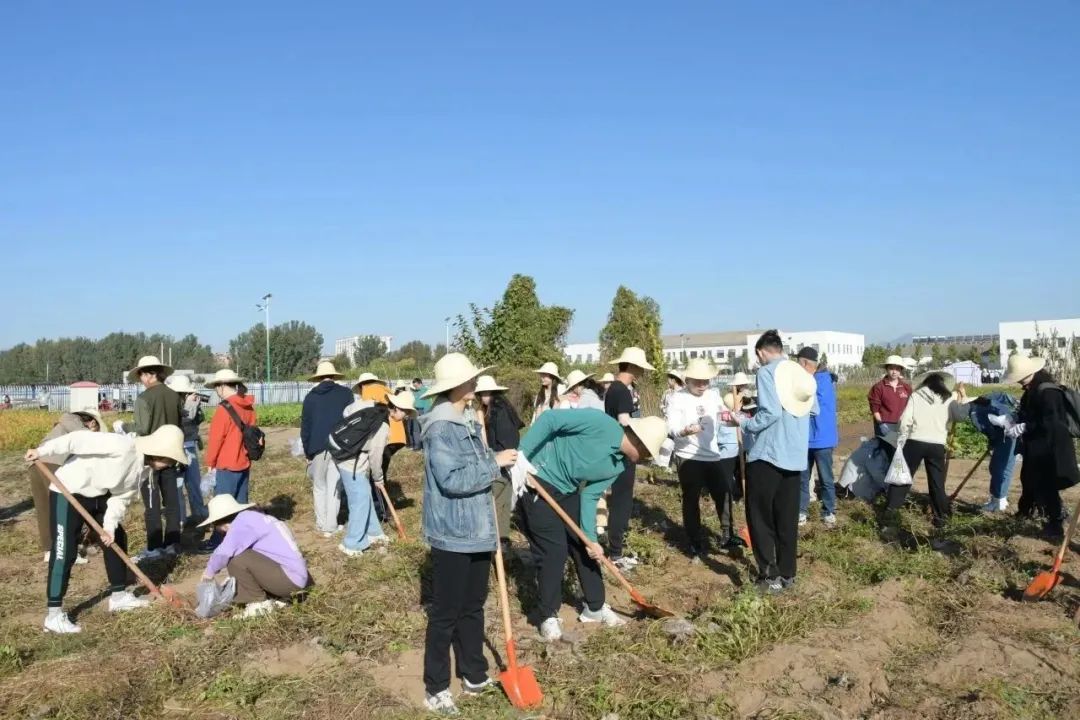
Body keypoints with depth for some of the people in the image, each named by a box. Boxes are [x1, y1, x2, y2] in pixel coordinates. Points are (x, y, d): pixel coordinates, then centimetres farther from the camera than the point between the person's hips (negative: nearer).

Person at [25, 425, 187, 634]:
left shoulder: (142, 468, 0)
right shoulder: (123, 446, -28)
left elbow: (122, 497, 0)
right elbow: (80, 439, -30)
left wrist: (110, 527, -12)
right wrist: (42, 452, -28)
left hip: (97, 495, 9)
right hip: (67, 493, -9)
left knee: (117, 540, 13)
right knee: (64, 553, -9)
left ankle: (119, 596, 25)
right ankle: (53, 615, -1)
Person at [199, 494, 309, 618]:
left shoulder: (243, 520, -12)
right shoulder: (254, 518, 15)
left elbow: (225, 552, -24)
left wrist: (210, 570, -6)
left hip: (290, 578, -10)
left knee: (237, 559, -18)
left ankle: (260, 604, -4)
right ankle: (276, 598, 14)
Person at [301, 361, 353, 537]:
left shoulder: (311, 396, 7)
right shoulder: (345, 393, 2)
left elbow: (305, 427, 8)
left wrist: (307, 452, 14)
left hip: (318, 447, 1)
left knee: (319, 487, 14)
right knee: (334, 488, 4)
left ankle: (321, 524, 16)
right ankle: (330, 527, 4)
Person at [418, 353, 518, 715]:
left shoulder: (465, 422, 12)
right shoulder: (441, 427, -19)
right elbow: (452, 479, -26)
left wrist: (496, 459, 0)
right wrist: (494, 463, -20)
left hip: (475, 531, 9)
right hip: (452, 535, -9)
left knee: (473, 606, 19)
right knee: (446, 612, 3)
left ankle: (474, 674, 32)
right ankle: (436, 687, 16)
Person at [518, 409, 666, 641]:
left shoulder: (619, 465, -2)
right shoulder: (600, 423, -26)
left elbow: (590, 496, 1)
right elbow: (550, 419, -27)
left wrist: (590, 539, -5)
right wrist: (521, 455, -30)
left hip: (568, 491, 8)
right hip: (538, 482, -8)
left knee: (584, 548, 13)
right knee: (554, 551, -6)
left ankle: (595, 607, 30)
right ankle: (549, 616, 12)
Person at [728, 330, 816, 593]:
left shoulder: (767, 372, -11)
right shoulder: (802, 374, 10)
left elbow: (770, 413, -22)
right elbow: (811, 410, 12)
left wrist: (745, 423, -7)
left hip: (767, 454, -7)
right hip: (795, 455, 7)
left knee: (760, 518, 3)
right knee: (787, 519, 13)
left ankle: (770, 576, 2)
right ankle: (787, 573, 18)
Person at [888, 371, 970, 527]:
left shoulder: (916, 396, 1)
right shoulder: (948, 400, 4)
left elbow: (905, 421, -6)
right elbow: (961, 415, 12)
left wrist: (901, 438, 5)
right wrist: (964, 397, 23)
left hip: (915, 442, -1)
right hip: (937, 445, 1)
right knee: (937, 482, 10)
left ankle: (891, 509, 13)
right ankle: (941, 516, 14)